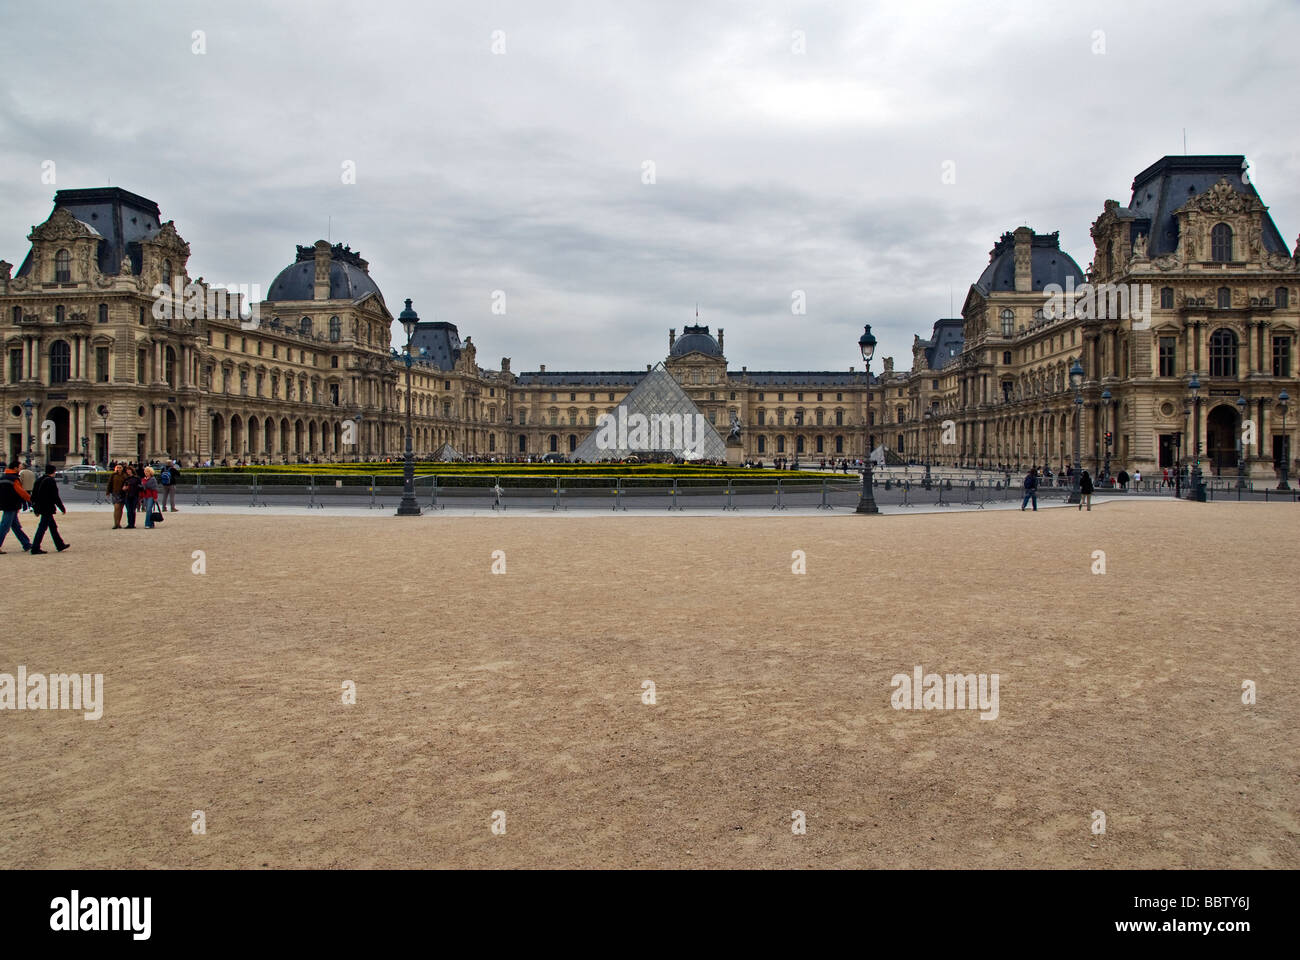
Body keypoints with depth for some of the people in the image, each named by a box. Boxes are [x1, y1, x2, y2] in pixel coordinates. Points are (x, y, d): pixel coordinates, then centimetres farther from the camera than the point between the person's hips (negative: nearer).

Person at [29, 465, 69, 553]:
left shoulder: (39, 480, 11)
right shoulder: (52, 481, -14)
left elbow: (33, 496, 16)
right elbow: (56, 497, -16)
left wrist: (36, 509, 24)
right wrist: (63, 508, -7)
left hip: (41, 508, 9)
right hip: (48, 508, -9)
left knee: (53, 526, 16)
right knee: (42, 527, -6)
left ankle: (60, 545, 24)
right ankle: (35, 548, -5)